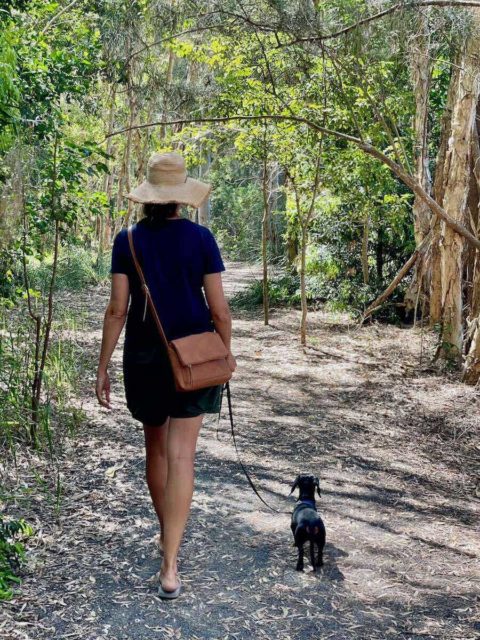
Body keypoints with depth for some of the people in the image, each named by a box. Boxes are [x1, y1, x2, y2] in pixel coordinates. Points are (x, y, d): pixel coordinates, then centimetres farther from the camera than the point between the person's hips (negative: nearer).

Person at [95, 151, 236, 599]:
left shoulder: (127, 240, -3)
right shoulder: (201, 238, -5)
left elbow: (117, 309, -6)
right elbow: (218, 309, -4)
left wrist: (102, 366, 1)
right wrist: (227, 352, 12)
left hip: (144, 357, 1)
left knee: (156, 447, 20)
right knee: (181, 455, -2)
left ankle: (167, 535, 37)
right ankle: (169, 566, -6)